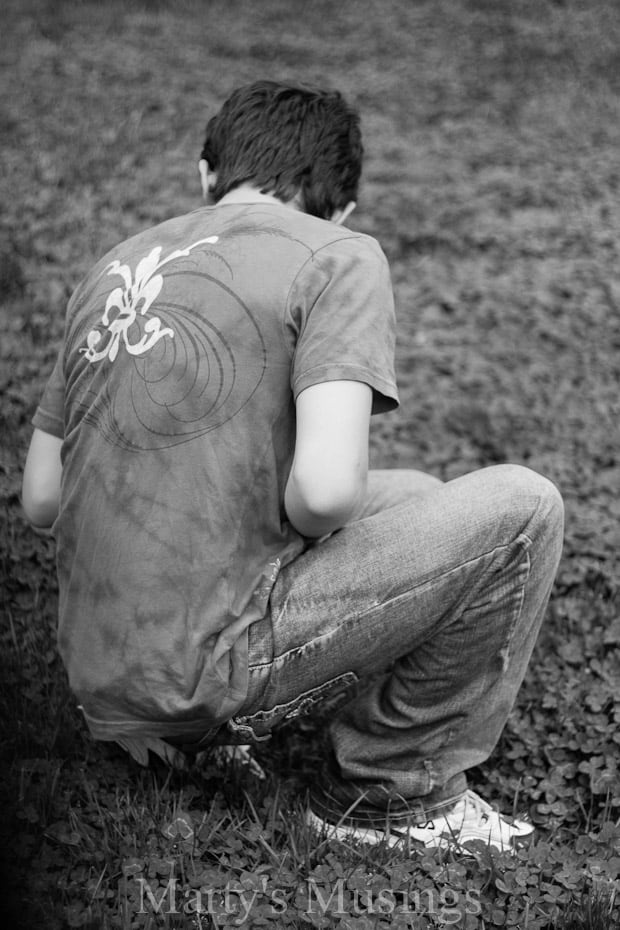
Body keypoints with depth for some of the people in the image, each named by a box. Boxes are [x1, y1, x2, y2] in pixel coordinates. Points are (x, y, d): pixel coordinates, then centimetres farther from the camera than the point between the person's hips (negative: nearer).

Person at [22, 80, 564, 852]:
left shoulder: (115, 266, 14)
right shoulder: (336, 256, -5)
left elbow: (40, 501, 14)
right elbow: (324, 489, -20)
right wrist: (304, 520, 3)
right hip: (205, 668, -8)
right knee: (520, 509, -1)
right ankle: (388, 788, 9)